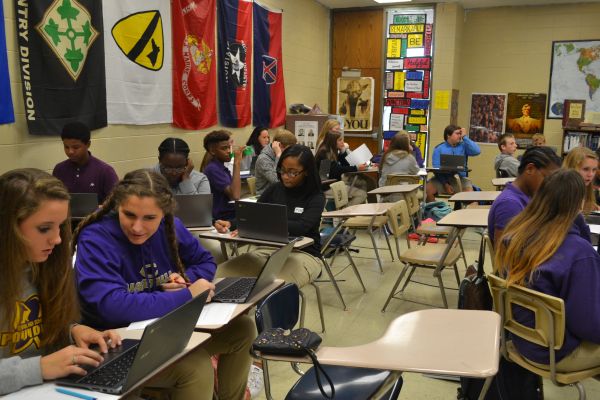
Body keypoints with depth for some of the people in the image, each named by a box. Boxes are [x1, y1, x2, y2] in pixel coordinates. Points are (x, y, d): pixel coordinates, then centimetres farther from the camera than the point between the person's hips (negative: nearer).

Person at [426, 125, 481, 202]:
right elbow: (436, 168, -5)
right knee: (427, 190, -25)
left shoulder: (463, 146, 7)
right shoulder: (439, 148, 2)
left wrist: (465, 137, -6)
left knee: (470, 192, -28)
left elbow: (477, 151, -11)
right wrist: (445, 184, -16)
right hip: (442, 179, -1)